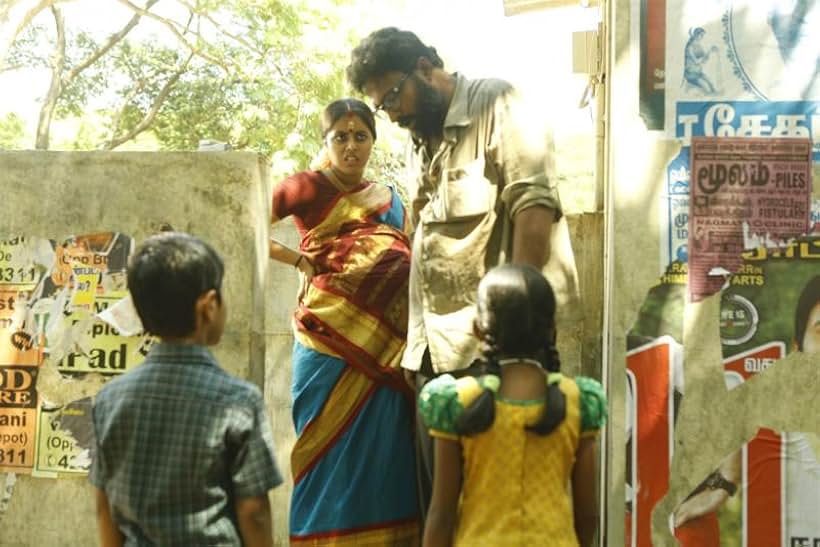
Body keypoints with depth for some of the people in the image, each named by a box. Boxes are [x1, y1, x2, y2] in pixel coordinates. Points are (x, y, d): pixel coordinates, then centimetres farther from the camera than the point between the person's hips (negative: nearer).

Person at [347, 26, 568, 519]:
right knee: (438, 490, 11)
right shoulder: (422, 140, 20)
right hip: (432, 350, 8)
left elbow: (534, 208, -14)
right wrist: (417, 345, 13)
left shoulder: (495, 105, -3)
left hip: (484, 348, -8)